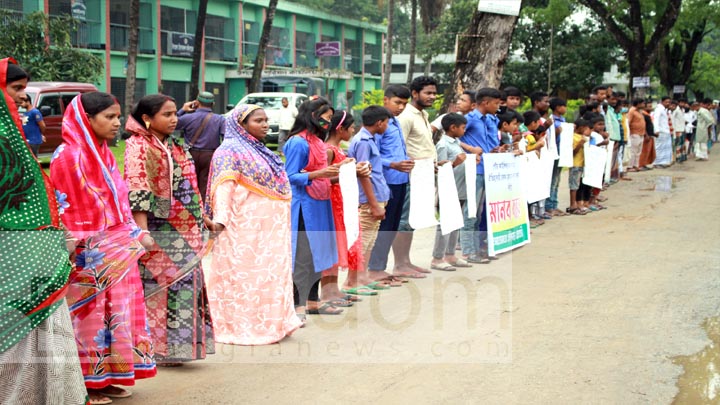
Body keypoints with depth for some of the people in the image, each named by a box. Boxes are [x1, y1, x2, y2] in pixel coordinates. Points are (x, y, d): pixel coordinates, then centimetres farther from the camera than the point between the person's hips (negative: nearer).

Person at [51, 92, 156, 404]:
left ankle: (103, 379, 22)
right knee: (88, 314, -1)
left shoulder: (104, 155, 12)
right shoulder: (68, 156, -15)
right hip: (87, 254, -8)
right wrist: (72, 252, -19)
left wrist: (137, 233, 14)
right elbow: (63, 209, -16)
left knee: (116, 311, 11)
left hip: (116, 252, 9)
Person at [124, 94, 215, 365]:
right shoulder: (138, 146, -9)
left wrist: (201, 218, 21)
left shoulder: (173, 146, 17)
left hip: (185, 231, 8)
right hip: (159, 231, -8)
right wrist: (142, 230, -25)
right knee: (158, 287, -5)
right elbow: (137, 190, -18)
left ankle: (175, 345, 18)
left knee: (185, 284, 9)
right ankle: (157, 348, 4)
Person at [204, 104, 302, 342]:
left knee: (271, 273, 10)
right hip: (245, 227, -9)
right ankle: (239, 327, 2)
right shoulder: (231, 150, -8)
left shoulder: (260, 151, 19)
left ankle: (270, 324, 17)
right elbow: (224, 186, -17)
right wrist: (220, 219, -27)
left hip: (270, 228, 9)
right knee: (243, 275, -4)